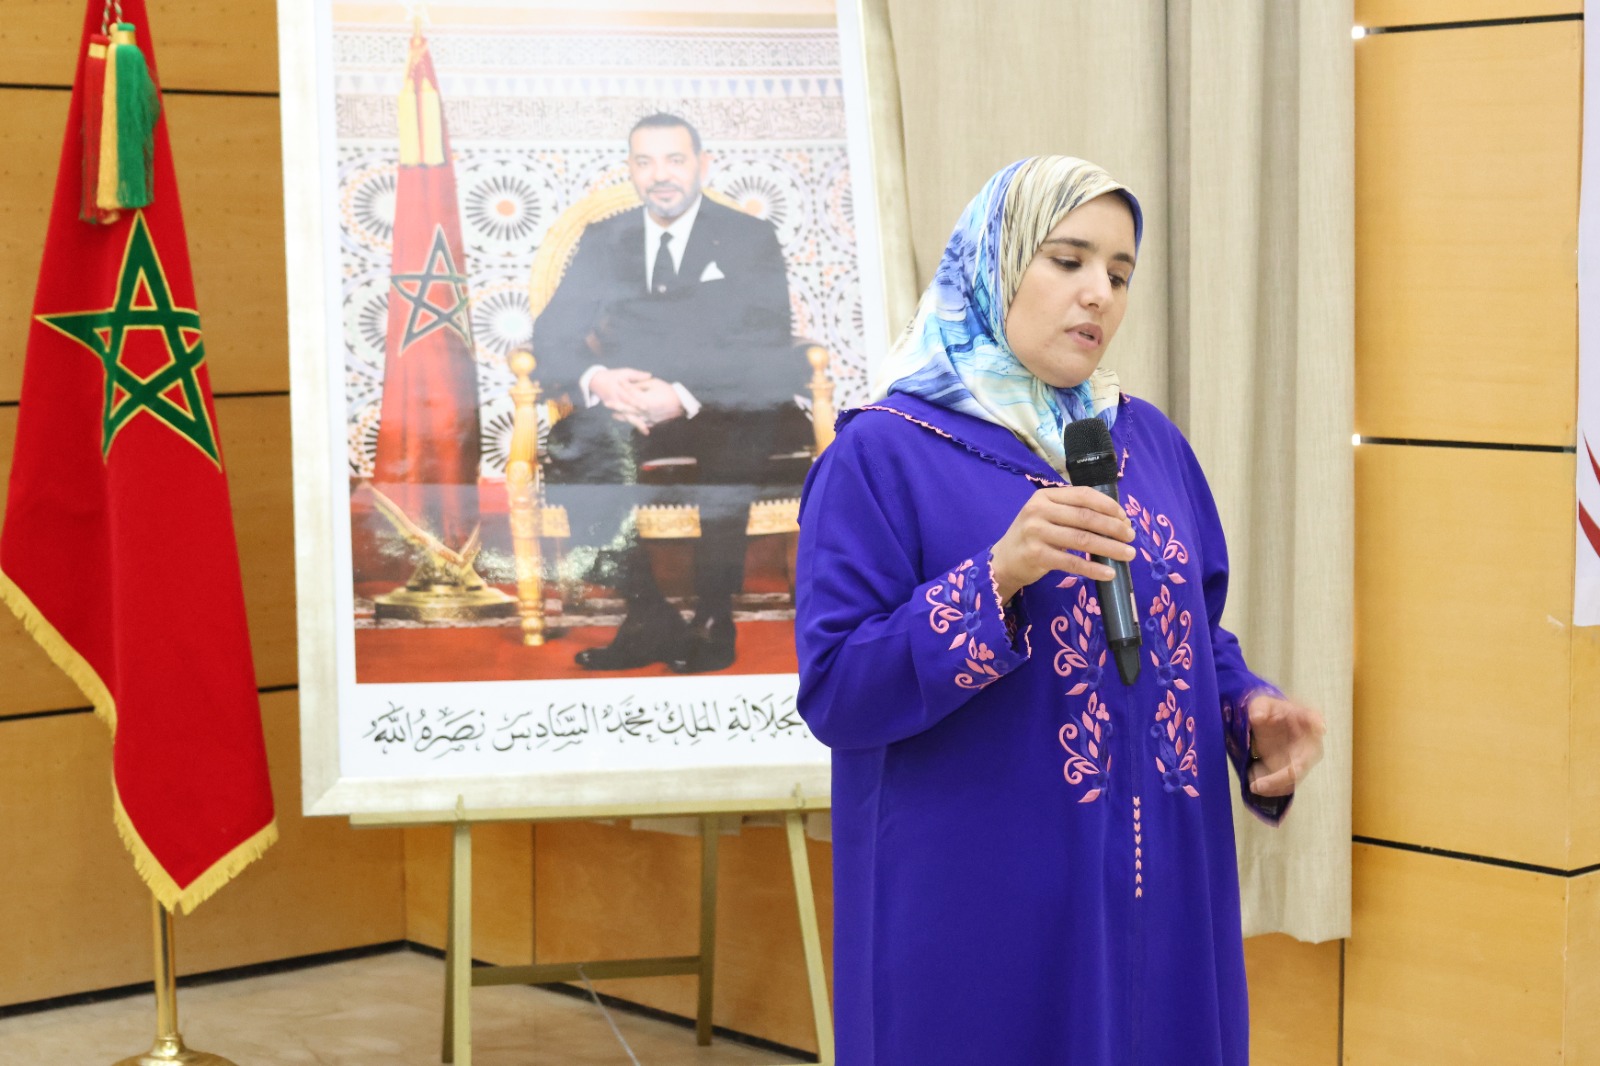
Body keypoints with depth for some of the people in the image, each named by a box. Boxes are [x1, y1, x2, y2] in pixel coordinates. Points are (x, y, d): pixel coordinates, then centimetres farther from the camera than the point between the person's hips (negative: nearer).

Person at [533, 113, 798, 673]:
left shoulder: (751, 238, 4)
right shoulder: (602, 241, 14)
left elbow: (767, 353, -9)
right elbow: (552, 336, 5)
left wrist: (686, 396, -26)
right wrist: (596, 380, -20)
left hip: (723, 409, -3)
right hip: (626, 408, 3)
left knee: (733, 450, -37)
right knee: (569, 444, -30)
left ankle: (713, 624, -18)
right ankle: (648, 620, -22)